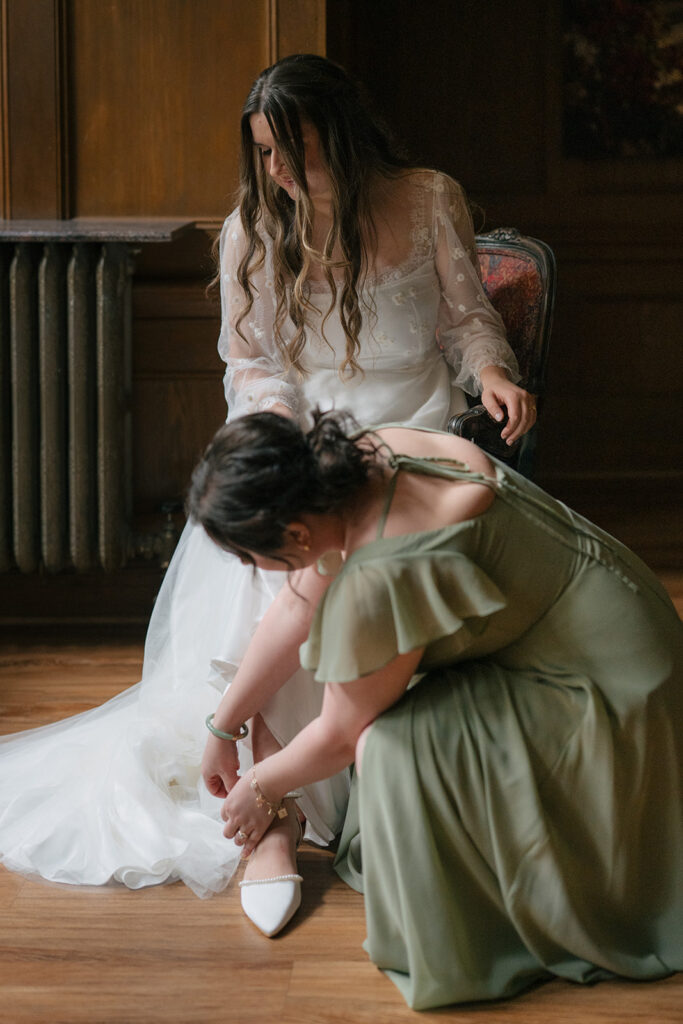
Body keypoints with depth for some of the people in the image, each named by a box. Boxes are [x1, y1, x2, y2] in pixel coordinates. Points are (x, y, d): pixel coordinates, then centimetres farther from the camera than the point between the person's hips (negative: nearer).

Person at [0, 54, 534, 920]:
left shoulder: (430, 201, 5)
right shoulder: (253, 232, 6)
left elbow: (465, 316, 12)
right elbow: (250, 362, 10)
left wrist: (491, 370, -10)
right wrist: (283, 427, -11)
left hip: (415, 426, 0)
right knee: (262, 568, -30)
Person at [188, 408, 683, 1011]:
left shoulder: (378, 581, -31)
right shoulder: (367, 460, -6)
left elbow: (341, 735, -13)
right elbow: (298, 606, 8)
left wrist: (260, 789, 7)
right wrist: (223, 728, 17)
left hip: (614, 698, -9)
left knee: (398, 745, -21)